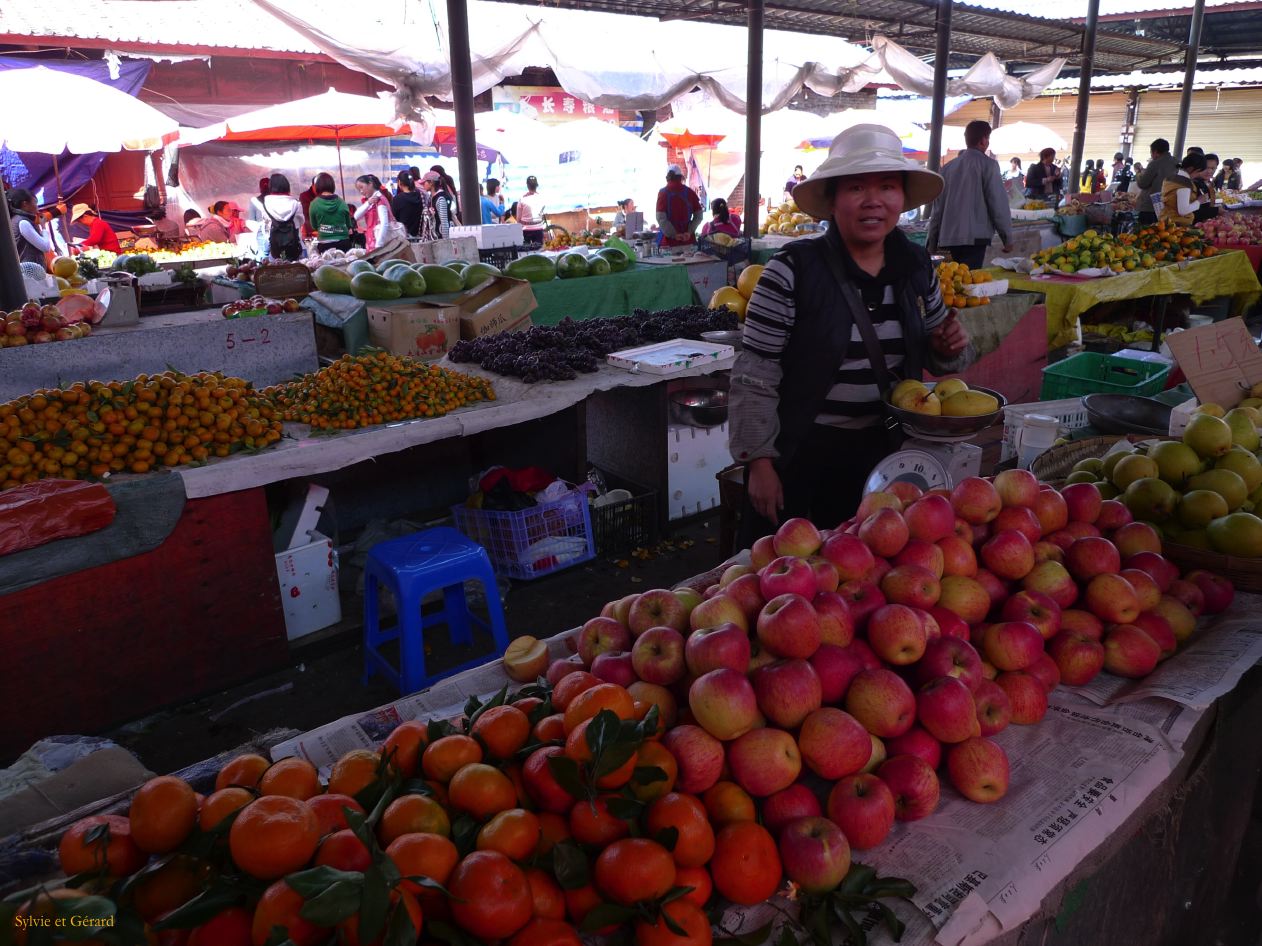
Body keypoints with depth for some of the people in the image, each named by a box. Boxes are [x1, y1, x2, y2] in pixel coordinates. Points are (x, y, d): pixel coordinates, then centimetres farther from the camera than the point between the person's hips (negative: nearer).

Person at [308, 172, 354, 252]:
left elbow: (313, 226, 8)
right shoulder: (342, 203, 0)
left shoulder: (314, 204, -4)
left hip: (325, 245, -1)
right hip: (343, 242, 1)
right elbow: (348, 225, 8)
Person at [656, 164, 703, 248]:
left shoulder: (663, 193, -4)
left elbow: (661, 218, -14)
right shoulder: (690, 192, 5)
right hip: (688, 240, 3)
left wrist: (674, 234, -11)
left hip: (669, 241, -3)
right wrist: (689, 232, -2)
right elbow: (699, 216, 3)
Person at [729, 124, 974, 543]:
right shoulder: (792, 270, -15)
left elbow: (932, 358, 15)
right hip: (799, 454, -4)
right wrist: (760, 462, -15)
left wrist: (950, 348, -7)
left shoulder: (916, 266, 2)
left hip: (881, 452, 5)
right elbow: (755, 378, -14)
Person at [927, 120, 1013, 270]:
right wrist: (1007, 238, 2)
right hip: (974, 238, -6)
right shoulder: (987, 164, -2)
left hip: (948, 238, 6)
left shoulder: (948, 167, 13)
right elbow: (998, 203, -5)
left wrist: (932, 243, 18)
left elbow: (938, 206, 13)